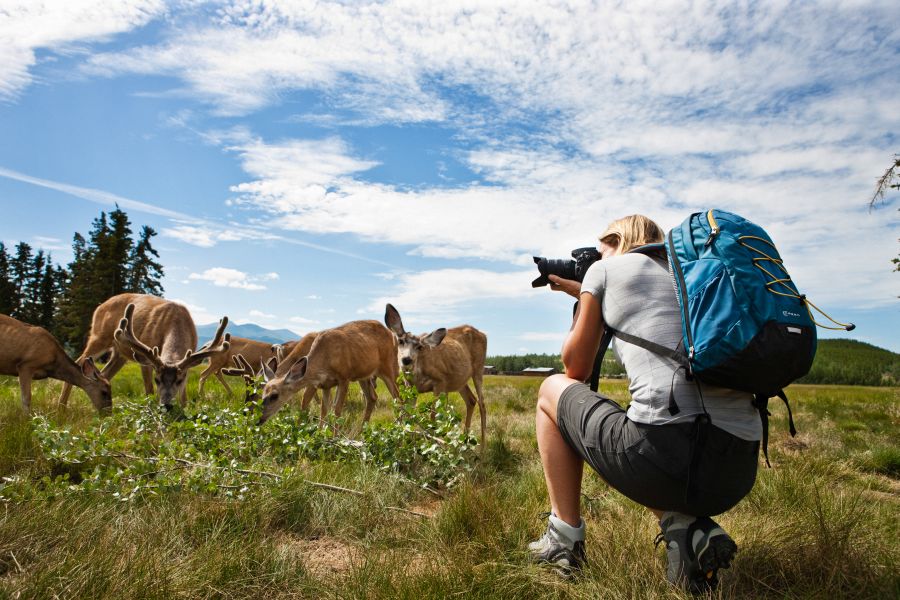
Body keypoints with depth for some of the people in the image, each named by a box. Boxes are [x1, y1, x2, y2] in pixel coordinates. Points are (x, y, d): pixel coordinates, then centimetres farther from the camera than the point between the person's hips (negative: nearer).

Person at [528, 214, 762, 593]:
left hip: (671, 451, -7)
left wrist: (580, 301, 29)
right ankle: (689, 527, 11)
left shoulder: (607, 268, 9)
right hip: (740, 469, 7)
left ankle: (564, 538, 17)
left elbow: (576, 368, 14)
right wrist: (582, 292, 43)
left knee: (553, 390, 20)